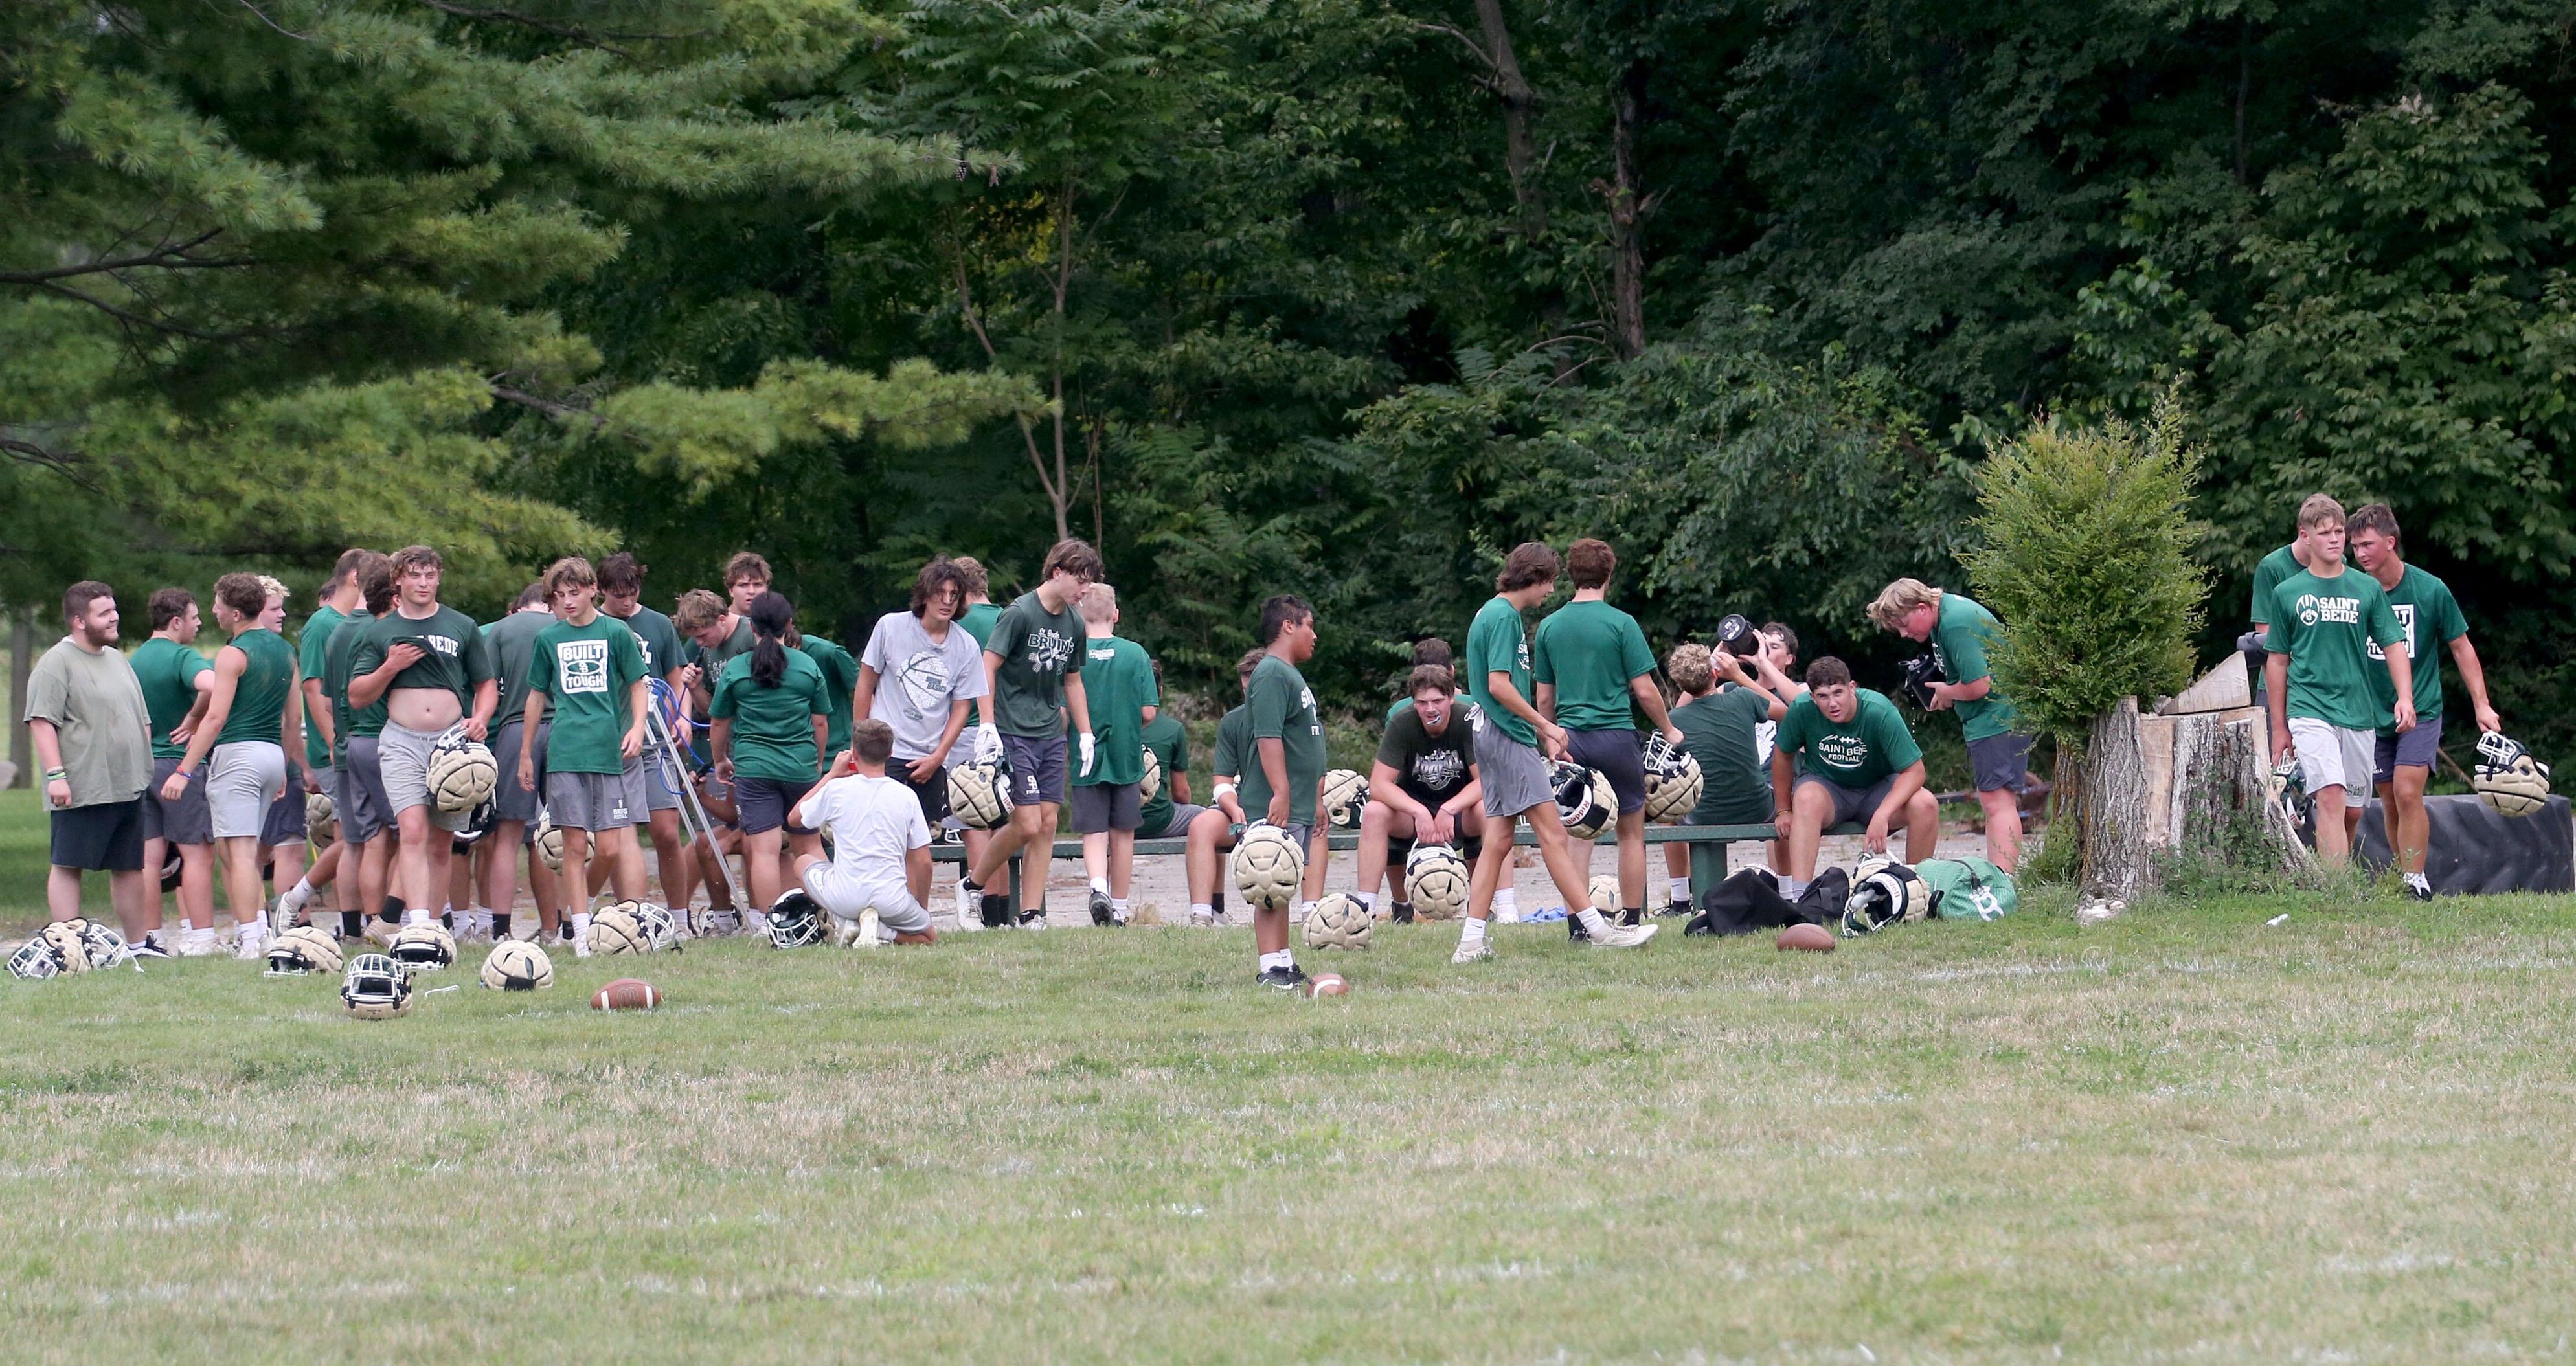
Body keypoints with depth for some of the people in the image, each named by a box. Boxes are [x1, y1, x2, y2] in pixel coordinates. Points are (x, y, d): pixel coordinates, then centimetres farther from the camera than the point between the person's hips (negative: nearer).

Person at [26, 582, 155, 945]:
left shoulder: (118, 660, 18)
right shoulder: (56, 663, -8)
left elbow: (142, 720, 25)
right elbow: (41, 721, -15)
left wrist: (147, 771, 20)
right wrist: (55, 774, -22)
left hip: (129, 788, 8)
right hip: (82, 789, -8)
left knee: (130, 868, 11)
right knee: (67, 866, -4)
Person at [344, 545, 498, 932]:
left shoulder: (463, 627, 11)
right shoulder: (379, 632, 9)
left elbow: (487, 685, 16)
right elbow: (357, 697, 9)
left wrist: (480, 718, -4)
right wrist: (390, 667, -7)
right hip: (402, 742, -2)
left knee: (441, 843, 3)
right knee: (413, 831, -19)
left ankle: (415, 924, 11)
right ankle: (419, 923, -28)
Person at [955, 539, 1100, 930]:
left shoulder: (1073, 623, 10)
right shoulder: (1021, 614, -12)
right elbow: (987, 667, -13)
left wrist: (1085, 735, 18)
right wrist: (987, 728, -19)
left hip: (1052, 735, 7)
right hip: (1014, 733, -7)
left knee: (1047, 825, 2)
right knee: (1027, 825, -11)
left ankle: (1032, 916, 6)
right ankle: (972, 886, 10)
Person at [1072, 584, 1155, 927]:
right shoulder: (1135, 654, -5)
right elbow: (1149, 712, -6)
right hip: (1126, 756, 1)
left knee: (1093, 834, 1)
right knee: (1123, 834, 13)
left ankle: (1099, 887, -25)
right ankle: (1119, 909, 20)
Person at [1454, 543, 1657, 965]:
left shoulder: (1495, 613, 18)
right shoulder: (1504, 617, -13)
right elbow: (1499, 685, -20)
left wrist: (1543, 735, 21)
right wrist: (1545, 726, -13)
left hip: (1491, 736, 10)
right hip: (1509, 738, -10)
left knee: (1499, 841, 8)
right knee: (1553, 835, -9)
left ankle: (1472, 941, 5)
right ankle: (1597, 929, -9)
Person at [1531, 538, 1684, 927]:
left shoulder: (1549, 627, 5)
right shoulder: (1620, 624, -7)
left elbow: (1544, 698, 9)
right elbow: (1644, 690, -7)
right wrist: (1669, 730, 8)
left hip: (1571, 738, 3)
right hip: (1616, 735, -3)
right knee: (1631, 833, 9)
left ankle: (1578, 924, 0)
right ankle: (1631, 922, 10)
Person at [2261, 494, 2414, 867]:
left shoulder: (2368, 589, 8)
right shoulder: (2287, 594, 5)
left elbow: (2394, 645, 8)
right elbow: (2277, 661, 10)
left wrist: (2405, 697, -9)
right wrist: (2280, 727, 10)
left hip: (2360, 713, 3)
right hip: (2309, 710, -3)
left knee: (2353, 811, 6)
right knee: (2331, 797, -19)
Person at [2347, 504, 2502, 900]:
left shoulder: (2431, 591, -9)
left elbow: (2461, 647, 2)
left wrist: (2481, 705, -2)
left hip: (2421, 710, -3)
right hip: (2373, 714, 3)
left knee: (2407, 793, -17)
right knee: (2390, 802, 4)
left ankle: (2416, 879, -13)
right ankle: (2405, 876, 15)